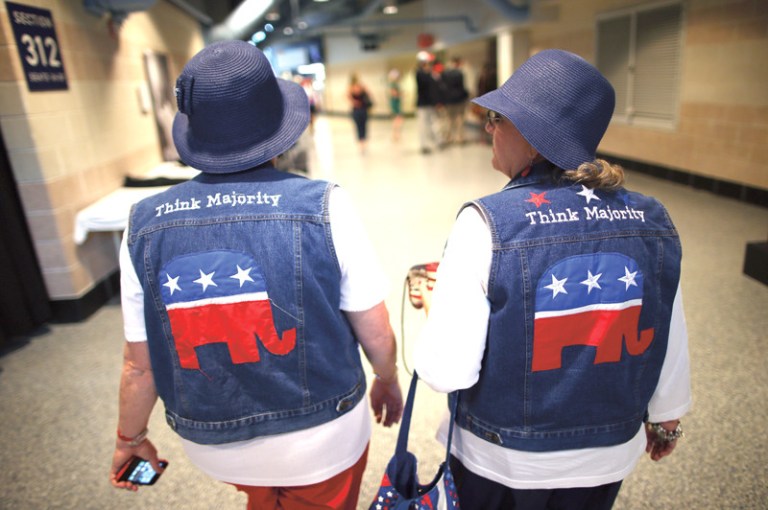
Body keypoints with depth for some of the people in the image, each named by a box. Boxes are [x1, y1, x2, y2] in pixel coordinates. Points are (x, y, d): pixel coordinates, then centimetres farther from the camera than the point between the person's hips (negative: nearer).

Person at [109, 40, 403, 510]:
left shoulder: (146, 225, -13)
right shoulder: (324, 208, -21)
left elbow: (139, 364, -5)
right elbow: (376, 334, -14)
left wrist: (130, 437, 14)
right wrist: (389, 381, 8)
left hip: (215, 446, 3)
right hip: (322, 440, -2)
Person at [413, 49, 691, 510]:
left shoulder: (487, 223, -26)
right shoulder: (654, 223, -12)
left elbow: (446, 371, -26)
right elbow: (672, 352, -2)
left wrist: (433, 303, -6)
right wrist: (666, 421, 16)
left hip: (498, 460, -3)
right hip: (609, 456, 4)